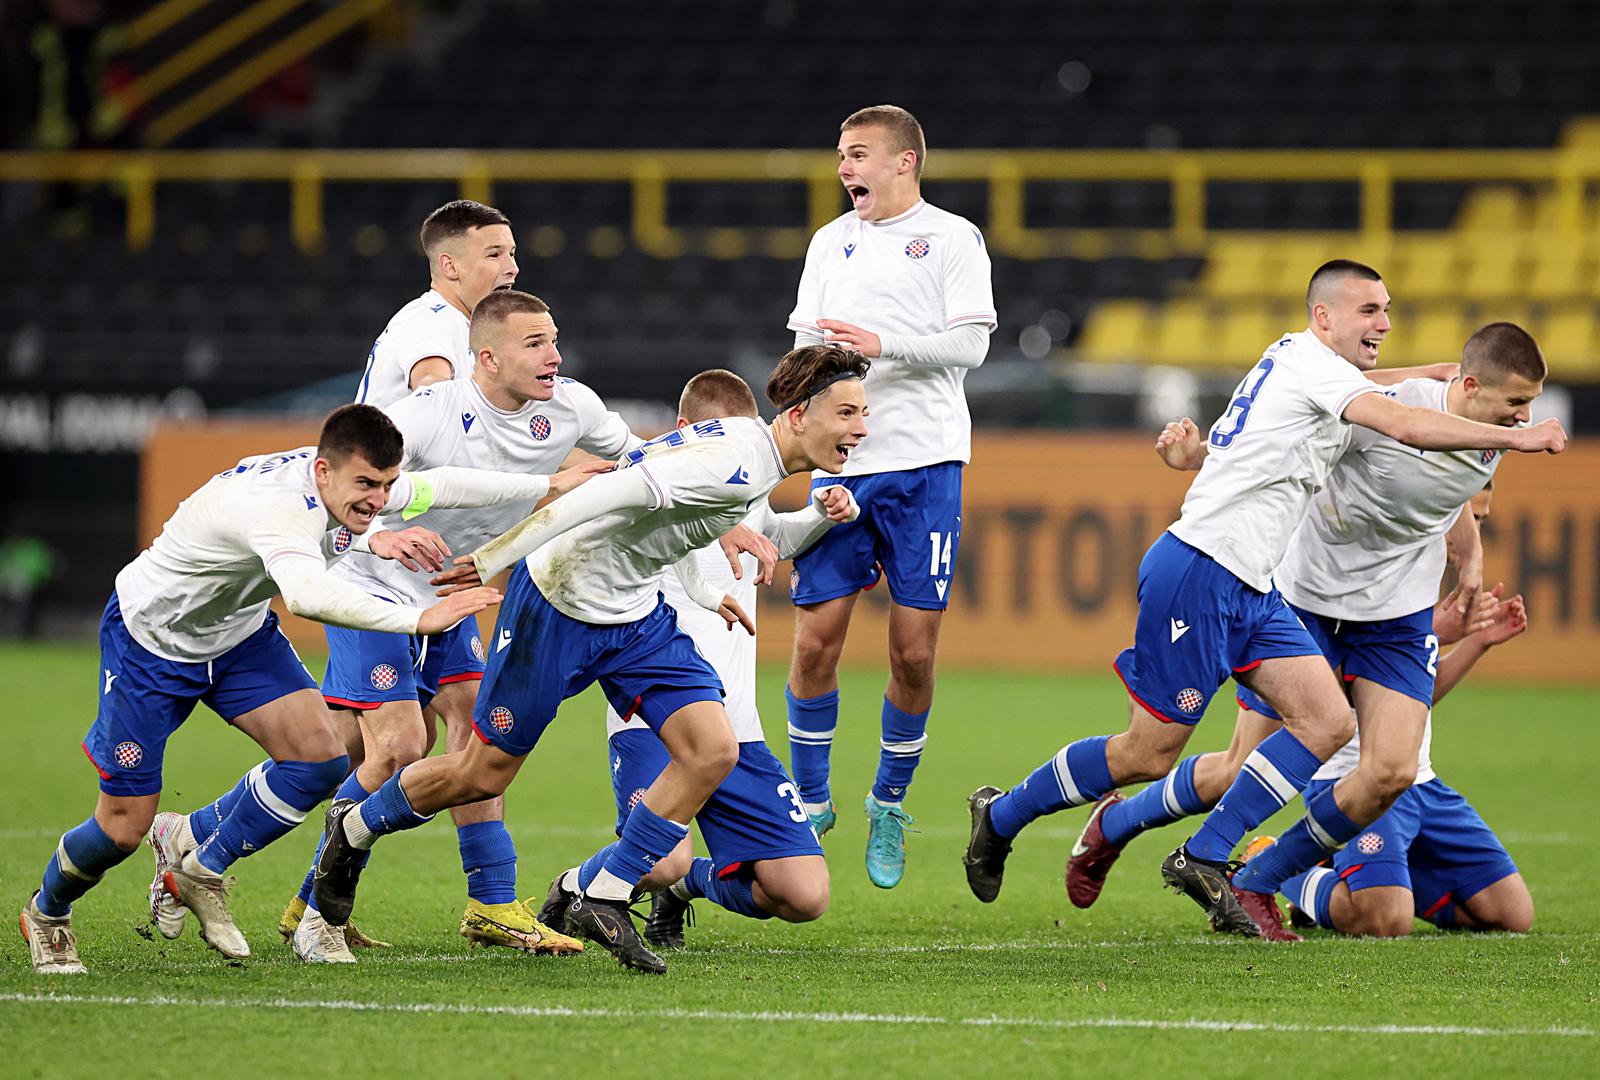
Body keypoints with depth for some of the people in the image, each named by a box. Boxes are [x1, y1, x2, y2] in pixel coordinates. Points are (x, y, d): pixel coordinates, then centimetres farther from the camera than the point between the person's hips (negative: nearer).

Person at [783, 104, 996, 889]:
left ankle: (890, 805, 14)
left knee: (914, 648, -3)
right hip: (838, 466, 3)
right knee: (816, 639, -3)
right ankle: (810, 801, 12)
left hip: (923, 466, -3)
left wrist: (885, 344, -19)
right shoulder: (830, 242, 15)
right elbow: (806, 348, 16)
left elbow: (969, 344, -7)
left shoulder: (952, 238, 2)